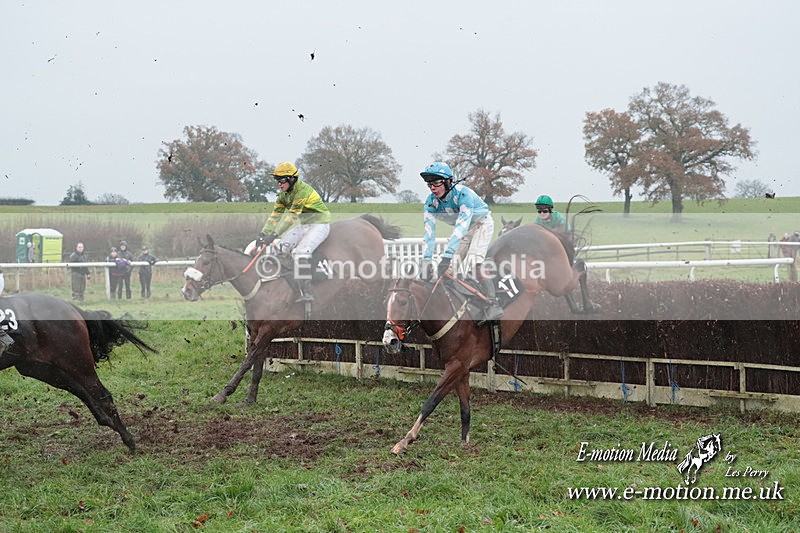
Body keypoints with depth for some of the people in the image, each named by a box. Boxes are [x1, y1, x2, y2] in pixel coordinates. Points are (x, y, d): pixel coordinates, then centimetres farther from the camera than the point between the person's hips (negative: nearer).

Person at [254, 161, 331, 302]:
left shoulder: (303, 190, -23)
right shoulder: (284, 194, 4)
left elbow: (292, 216, -29)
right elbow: (276, 215, 2)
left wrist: (274, 235, -33)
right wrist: (263, 234, -12)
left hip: (319, 224, -9)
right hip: (303, 226, 9)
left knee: (300, 252, -27)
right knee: (280, 246, -2)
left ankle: (306, 293, -25)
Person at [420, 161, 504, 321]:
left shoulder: (463, 193, -36)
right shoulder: (431, 201, -19)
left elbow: (462, 225, -44)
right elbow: (428, 231, -25)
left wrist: (447, 255, -53)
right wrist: (426, 260, -37)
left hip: (482, 223, -6)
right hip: (464, 228, 6)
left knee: (474, 260, -27)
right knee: (449, 268, -5)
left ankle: (493, 306, -28)